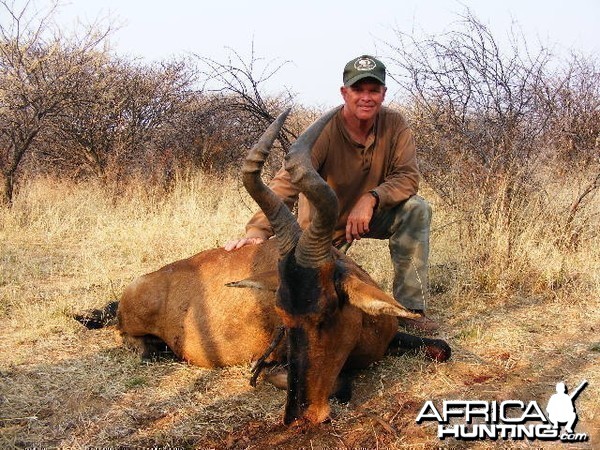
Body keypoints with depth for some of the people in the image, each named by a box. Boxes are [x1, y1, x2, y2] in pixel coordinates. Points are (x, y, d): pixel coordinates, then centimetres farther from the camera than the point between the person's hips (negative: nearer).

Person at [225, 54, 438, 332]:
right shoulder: (324, 132, -28)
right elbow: (286, 183, -38)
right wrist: (258, 231, -52)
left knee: (416, 209, -24)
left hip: (371, 215, 3)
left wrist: (371, 198, -38)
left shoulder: (395, 125, -15)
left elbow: (408, 177, -20)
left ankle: (411, 309, -17)